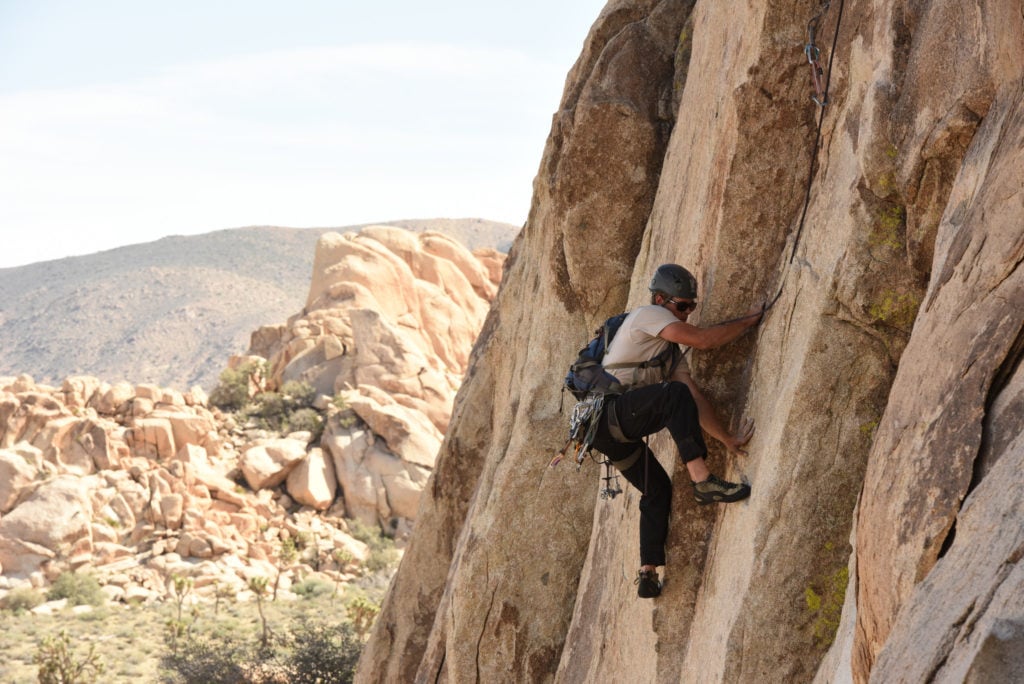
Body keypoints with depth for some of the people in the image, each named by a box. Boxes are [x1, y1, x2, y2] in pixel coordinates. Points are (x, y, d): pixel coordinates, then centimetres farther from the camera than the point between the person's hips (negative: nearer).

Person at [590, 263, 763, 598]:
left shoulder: (672, 352, 24)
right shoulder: (647, 315, -3)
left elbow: (695, 400, 16)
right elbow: (703, 339, -15)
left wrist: (727, 438, 5)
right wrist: (749, 320, -4)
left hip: (617, 433, 10)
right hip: (608, 411, -10)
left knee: (657, 489, 15)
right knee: (674, 394, -29)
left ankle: (648, 573, 17)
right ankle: (703, 481, -32)